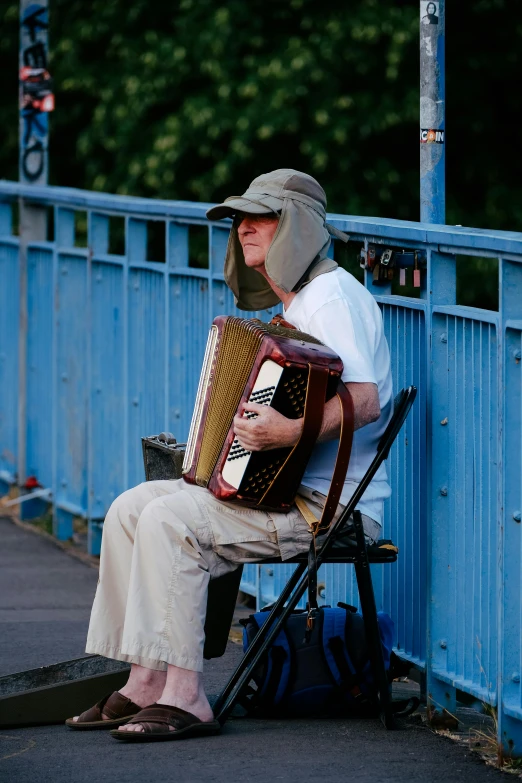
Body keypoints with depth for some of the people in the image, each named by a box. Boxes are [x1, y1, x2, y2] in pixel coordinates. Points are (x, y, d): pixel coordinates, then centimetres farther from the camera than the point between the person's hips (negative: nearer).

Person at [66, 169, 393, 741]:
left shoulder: (332, 296, -13)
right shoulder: (295, 304, 21)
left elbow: (362, 400, -28)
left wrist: (291, 432, -39)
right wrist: (250, 423, 14)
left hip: (330, 506, -11)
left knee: (170, 519, -24)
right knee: (130, 509, 2)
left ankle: (184, 698, -23)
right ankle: (144, 685, -2)